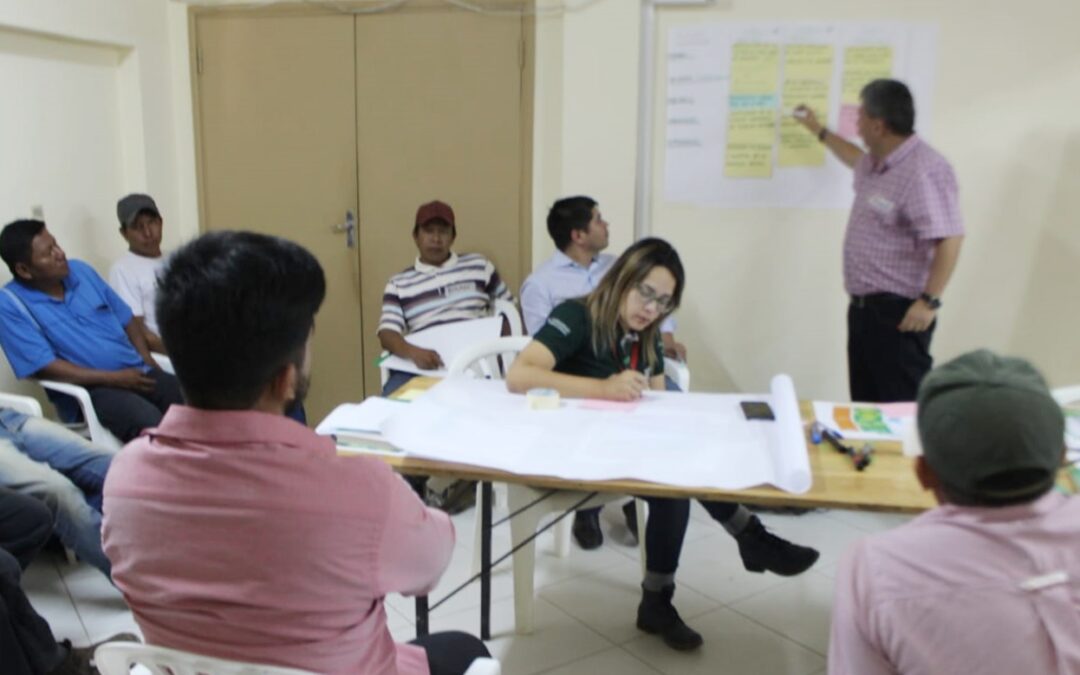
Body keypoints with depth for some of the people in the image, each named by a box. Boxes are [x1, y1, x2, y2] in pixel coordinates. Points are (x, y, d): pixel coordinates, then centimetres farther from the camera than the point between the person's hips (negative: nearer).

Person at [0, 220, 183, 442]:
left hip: (137, 372, 6)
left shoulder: (81, 270, 10)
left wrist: (150, 364, 1)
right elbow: (43, 367, -13)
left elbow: (126, 320, 17)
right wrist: (113, 378, -17)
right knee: (148, 422, -35)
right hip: (88, 390, -6)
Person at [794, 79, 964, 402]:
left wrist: (929, 301, -27)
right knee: (867, 404, 15)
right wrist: (819, 131, 42)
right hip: (864, 305, 10)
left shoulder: (923, 170, -21)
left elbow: (950, 239, -25)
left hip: (898, 310, -10)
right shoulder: (876, 163, 11)